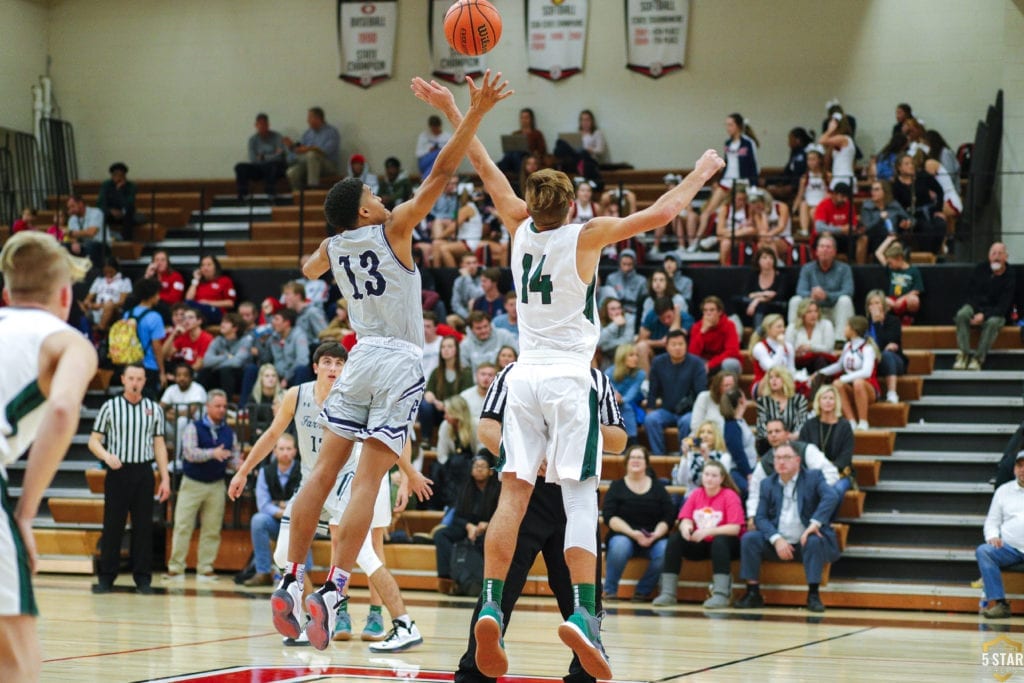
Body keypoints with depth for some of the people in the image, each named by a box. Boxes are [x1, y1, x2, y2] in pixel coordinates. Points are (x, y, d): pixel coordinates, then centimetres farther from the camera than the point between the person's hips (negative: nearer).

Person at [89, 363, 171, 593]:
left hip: (144, 473, 2)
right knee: (112, 525, -1)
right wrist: (106, 455, -18)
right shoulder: (110, 407, 3)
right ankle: (106, 577, 6)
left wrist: (165, 478, 5)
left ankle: (143, 577, 7)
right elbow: (94, 440, 3)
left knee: (144, 526, 1)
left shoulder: (154, 409, 9)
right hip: (118, 471, -2)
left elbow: (159, 445, 11)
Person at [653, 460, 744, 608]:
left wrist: (708, 531, -30)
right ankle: (668, 593, -21)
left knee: (720, 541, -37)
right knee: (674, 539, -19)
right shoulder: (696, 494, 5)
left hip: (724, 543, -4)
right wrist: (685, 527, -27)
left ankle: (721, 594, -41)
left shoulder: (730, 496, -8)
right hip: (699, 545, 4)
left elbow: (735, 528, -18)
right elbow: (685, 519, 0)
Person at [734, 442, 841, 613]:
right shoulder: (767, 484, 10)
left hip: (806, 541, -3)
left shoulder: (813, 477, 2)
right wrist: (777, 539, -18)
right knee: (748, 538, -19)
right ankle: (753, 594, -15)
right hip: (778, 543, 3)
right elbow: (760, 517, 1)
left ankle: (813, 595, -27)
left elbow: (831, 497, -18)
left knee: (814, 541, -35)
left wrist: (815, 523, -30)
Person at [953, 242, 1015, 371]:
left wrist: (984, 315, -28)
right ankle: (964, 354, -34)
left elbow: (1003, 306, -14)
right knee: (962, 315, -31)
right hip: (975, 307, 2)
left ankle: (978, 358, -35)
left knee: (993, 322, -37)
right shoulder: (980, 269, 1)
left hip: (995, 313, -2)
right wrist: (976, 312, -15)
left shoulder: (1009, 277, -8)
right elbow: (971, 293, 3)